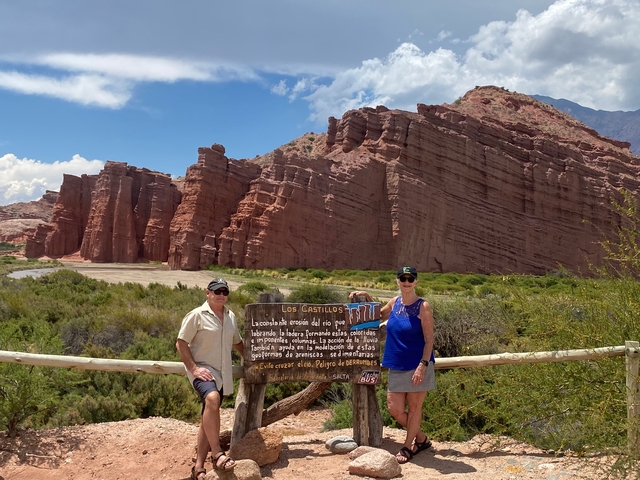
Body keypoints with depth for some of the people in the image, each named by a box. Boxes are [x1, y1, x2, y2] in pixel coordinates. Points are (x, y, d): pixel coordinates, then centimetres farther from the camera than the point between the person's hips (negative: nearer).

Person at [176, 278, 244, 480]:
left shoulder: (231, 317, 11)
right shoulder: (197, 315, -7)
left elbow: (237, 343, 25)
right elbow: (181, 343, -9)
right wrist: (193, 368, -17)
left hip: (222, 373, 7)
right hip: (202, 369, -6)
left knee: (208, 419, 9)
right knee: (212, 398, -35)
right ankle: (217, 454, -29)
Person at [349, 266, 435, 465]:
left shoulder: (423, 307, -10)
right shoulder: (395, 302, 5)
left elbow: (429, 340, -12)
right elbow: (379, 315, 26)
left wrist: (423, 365, -21)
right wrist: (366, 297, 13)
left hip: (417, 365, -6)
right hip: (397, 367, 6)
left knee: (414, 407, 8)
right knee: (394, 409, 8)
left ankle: (407, 447, 26)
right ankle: (421, 439, 30)